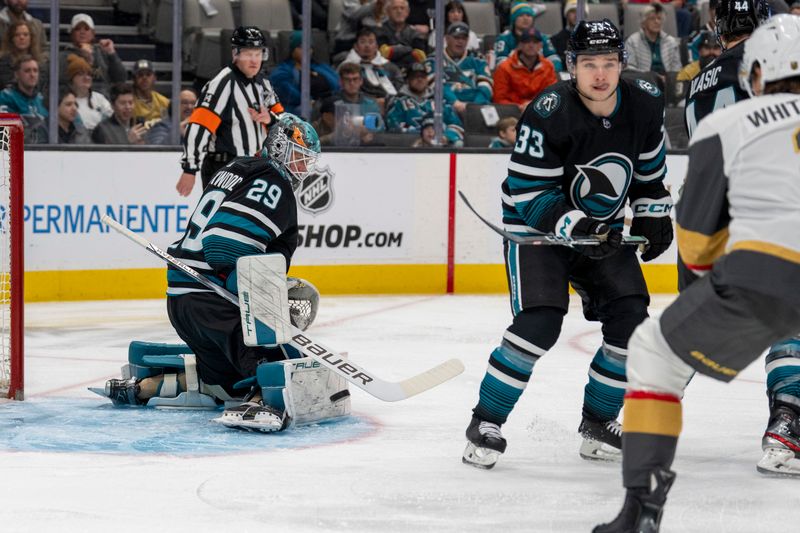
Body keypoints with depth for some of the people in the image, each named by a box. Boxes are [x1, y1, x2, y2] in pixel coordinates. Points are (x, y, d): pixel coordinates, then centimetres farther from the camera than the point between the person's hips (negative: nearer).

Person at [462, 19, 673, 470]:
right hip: (536, 227, -6)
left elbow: (650, 165, 13)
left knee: (631, 321, -5)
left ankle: (598, 421, 14)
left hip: (604, 228, 6)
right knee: (540, 324, -21)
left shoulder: (645, 105, -8)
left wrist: (653, 214, 11)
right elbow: (528, 195, -23)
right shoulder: (548, 115, -25)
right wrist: (575, 227, -34)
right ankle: (485, 423, -7)